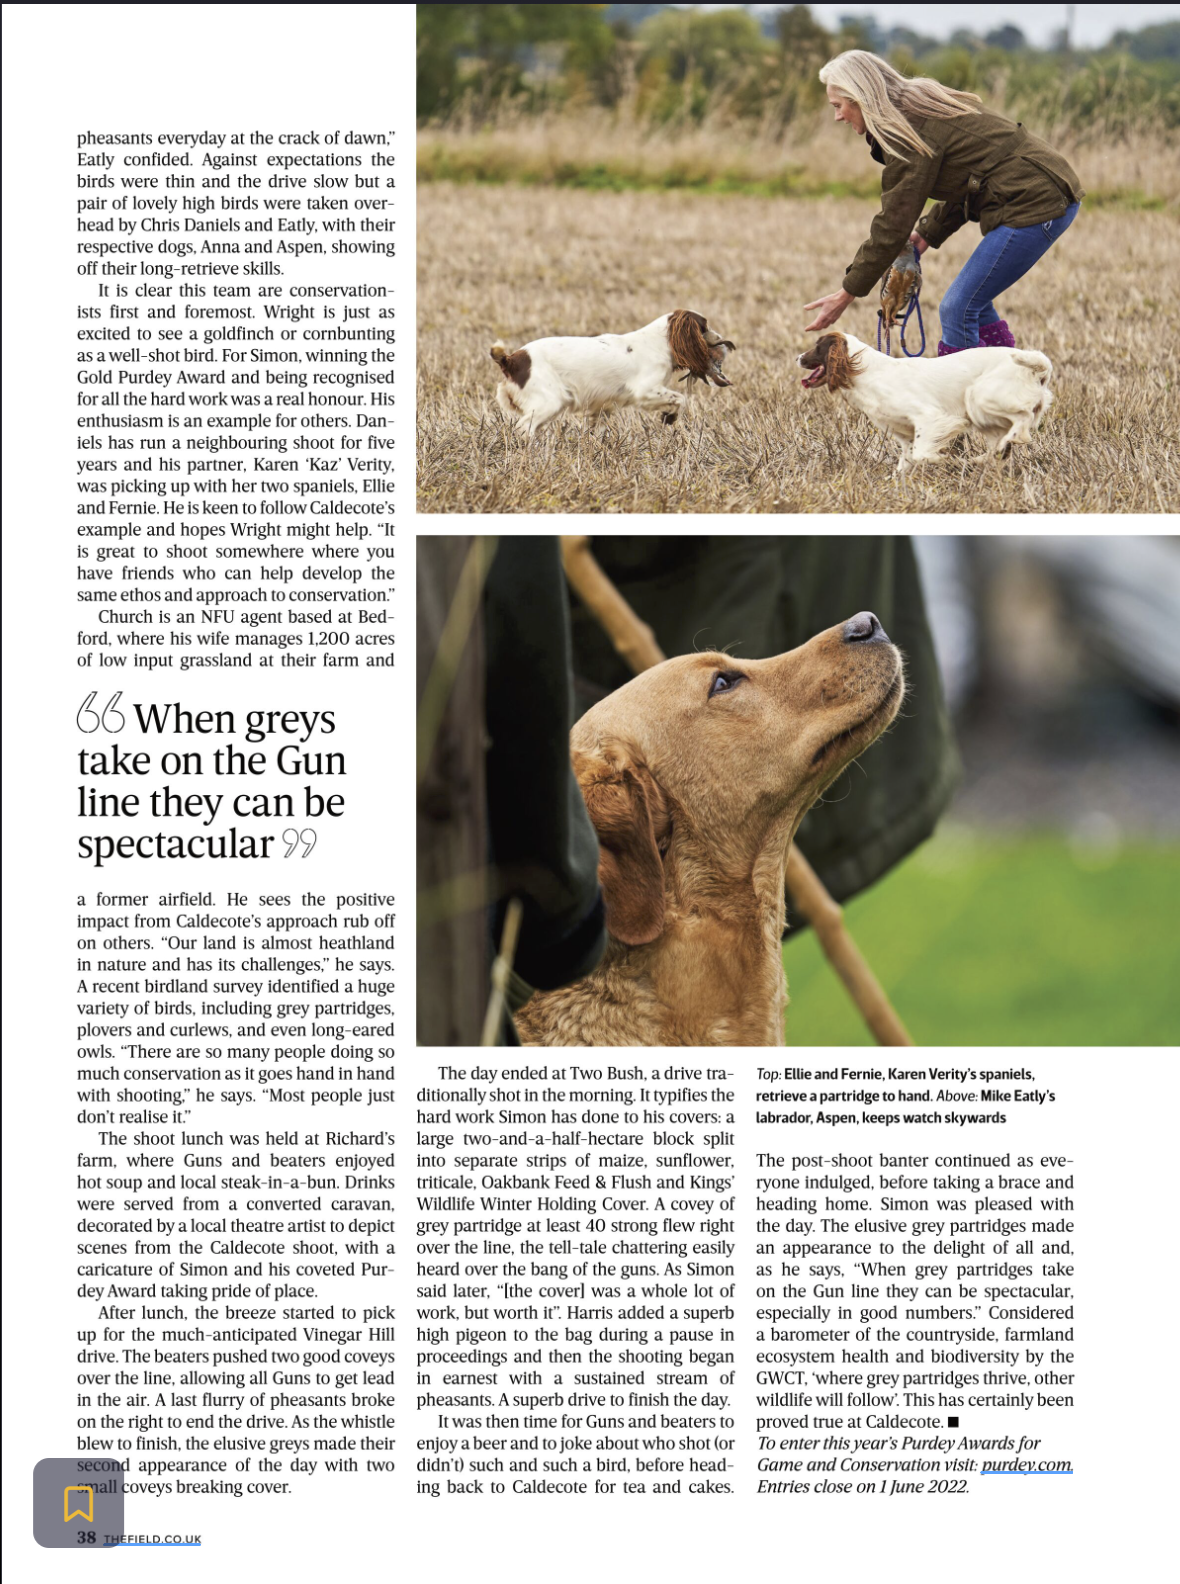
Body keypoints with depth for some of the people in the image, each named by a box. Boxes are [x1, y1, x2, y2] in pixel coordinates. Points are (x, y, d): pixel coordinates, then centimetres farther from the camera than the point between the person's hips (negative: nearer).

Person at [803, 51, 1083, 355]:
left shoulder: (908, 131, -14)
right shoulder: (922, 107, 15)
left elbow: (894, 222, -14)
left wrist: (847, 293, -8)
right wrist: (928, 234, 16)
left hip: (1036, 204, -10)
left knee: (958, 308, -7)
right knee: (973, 301, 19)